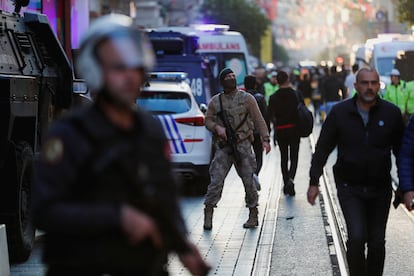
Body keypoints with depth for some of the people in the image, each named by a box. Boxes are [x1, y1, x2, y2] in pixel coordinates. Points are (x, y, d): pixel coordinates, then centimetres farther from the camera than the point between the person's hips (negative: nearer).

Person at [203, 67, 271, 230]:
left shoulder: (247, 99, 3)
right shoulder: (215, 101, 9)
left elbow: (259, 120, 1)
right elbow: (208, 120, 12)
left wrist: (265, 139, -9)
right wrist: (217, 127, -9)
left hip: (242, 145, -1)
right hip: (223, 147, 1)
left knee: (248, 180, 0)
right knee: (216, 180, -7)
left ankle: (253, 215, 11)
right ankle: (208, 215, -5)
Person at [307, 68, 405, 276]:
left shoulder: (391, 113, -2)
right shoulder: (340, 112, -3)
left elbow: (401, 150, 5)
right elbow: (322, 148, 2)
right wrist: (314, 182, -1)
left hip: (380, 189, 2)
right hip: (349, 188, -1)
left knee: (377, 243, 7)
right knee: (356, 237, -15)